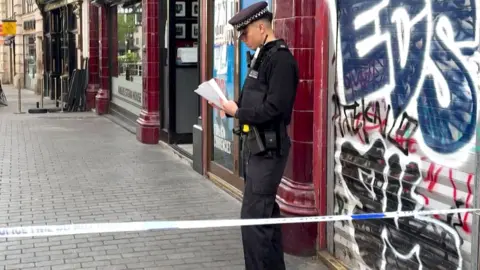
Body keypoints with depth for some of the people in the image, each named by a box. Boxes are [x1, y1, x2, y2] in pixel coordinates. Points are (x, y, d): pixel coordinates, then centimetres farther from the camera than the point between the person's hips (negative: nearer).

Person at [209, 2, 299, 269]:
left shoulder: (281, 58, -16)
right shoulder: (261, 56, 14)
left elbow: (274, 109, -24)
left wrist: (237, 112, -14)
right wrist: (231, 105, -1)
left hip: (269, 148, -10)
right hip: (255, 144, 10)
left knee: (253, 217, -9)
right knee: (266, 212, 18)